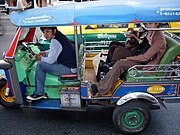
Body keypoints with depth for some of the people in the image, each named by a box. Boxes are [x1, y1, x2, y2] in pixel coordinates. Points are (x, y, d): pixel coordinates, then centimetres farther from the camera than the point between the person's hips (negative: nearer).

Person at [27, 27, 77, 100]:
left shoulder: (55, 41, -20)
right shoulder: (59, 36, 9)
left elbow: (51, 60, -18)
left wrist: (41, 58, 1)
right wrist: (45, 53, 11)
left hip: (69, 68, -10)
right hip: (71, 63, 10)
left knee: (40, 65, -9)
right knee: (44, 62, 23)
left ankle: (39, 93, 1)